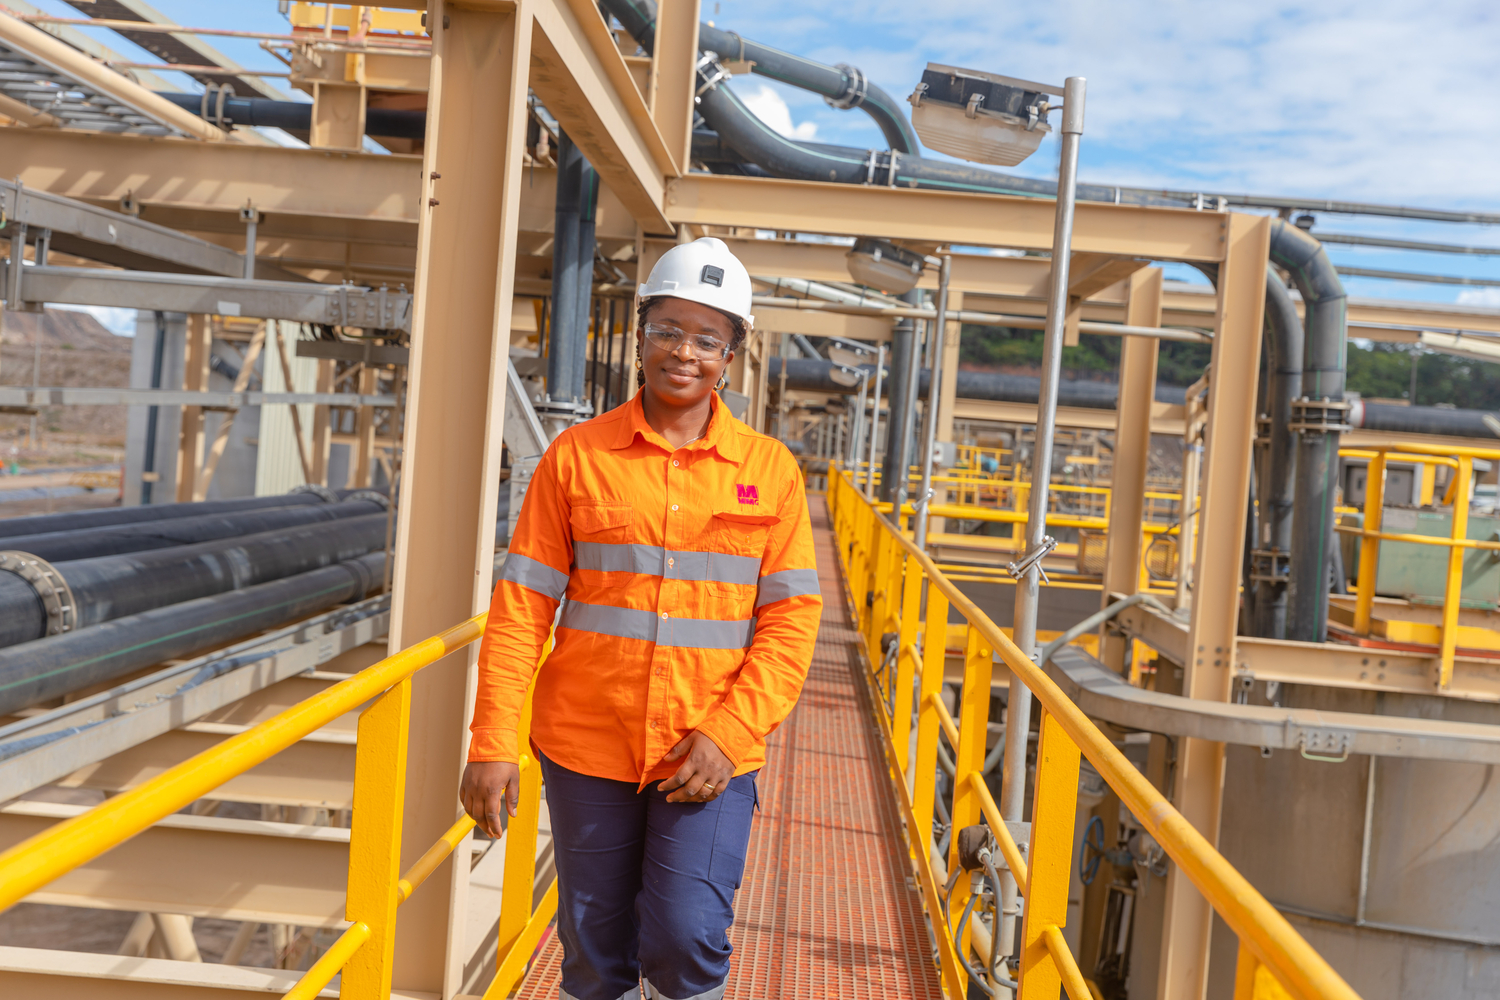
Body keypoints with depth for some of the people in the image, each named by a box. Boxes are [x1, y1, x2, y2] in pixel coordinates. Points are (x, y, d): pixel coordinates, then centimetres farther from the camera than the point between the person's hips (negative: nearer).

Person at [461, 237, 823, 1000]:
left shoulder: (770, 470, 1)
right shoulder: (576, 456, 0)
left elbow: (791, 618, -1)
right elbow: (522, 606, -2)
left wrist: (729, 732, -12)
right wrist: (492, 742, -7)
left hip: (709, 755, 0)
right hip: (587, 747, 1)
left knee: (686, 937, -10)